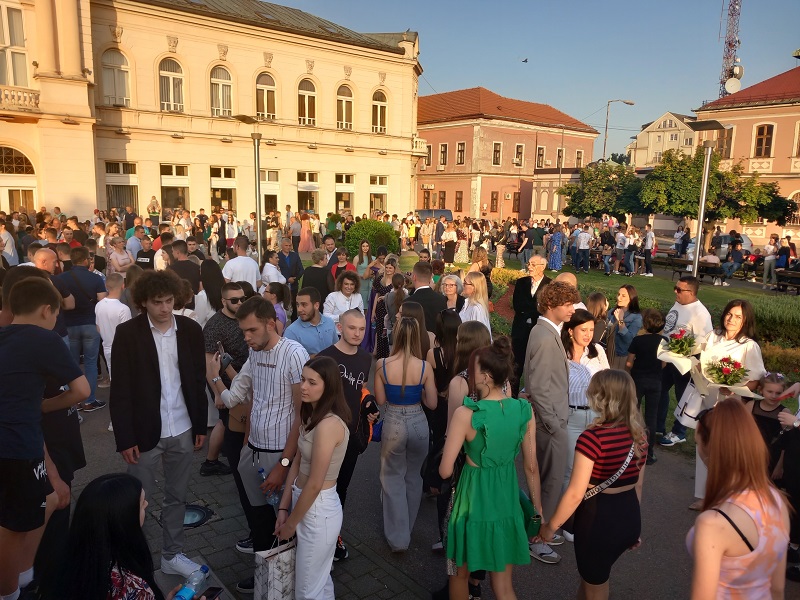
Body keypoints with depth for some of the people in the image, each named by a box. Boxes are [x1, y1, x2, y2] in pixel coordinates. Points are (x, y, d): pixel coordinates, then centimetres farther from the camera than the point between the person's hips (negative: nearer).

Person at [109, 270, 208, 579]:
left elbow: (198, 381, 5)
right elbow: (120, 390, -9)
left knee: (177, 497, 16)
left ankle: (172, 555, 33)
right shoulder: (127, 333, -10)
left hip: (182, 430, 3)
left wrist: (201, 425, 5)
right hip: (144, 431, -3)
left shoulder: (190, 329, -1)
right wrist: (125, 438, -11)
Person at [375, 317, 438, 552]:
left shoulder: (382, 365, -14)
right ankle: (407, 528, 40)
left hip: (393, 425, -1)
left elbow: (380, 400, -4)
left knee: (393, 478, 16)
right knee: (413, 477, 22)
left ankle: (398, 537, 17)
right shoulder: (425, 367, -13)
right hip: (418, 424, 1)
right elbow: (432, 403, -5)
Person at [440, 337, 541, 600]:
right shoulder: (525, 410, -9)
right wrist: (538, 509, 11)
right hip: (507, 498, 4)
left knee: (460, 573, 23)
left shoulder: (466, 413, -22)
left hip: (474, 498, -4)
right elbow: (531, 467, -1)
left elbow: (445, 471, -18)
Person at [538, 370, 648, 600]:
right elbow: (638, 485, 10)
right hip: (630, 516, 7)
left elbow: (575, 494, -20)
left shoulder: (592, 437, -24)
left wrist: (551, 526, -7)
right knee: (592, 575, 30)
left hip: (598, 518, -7)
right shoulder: (639, 435, -1)